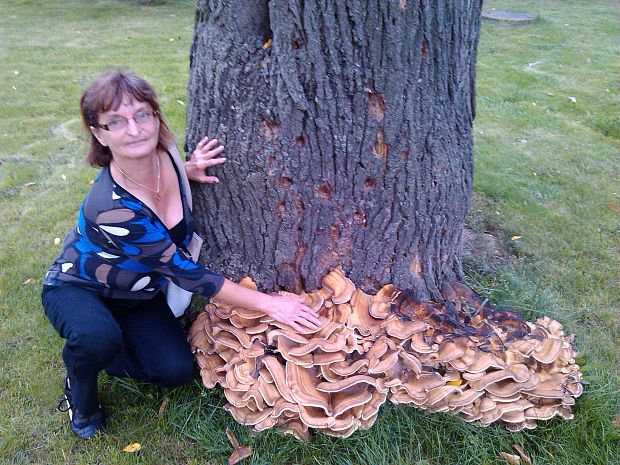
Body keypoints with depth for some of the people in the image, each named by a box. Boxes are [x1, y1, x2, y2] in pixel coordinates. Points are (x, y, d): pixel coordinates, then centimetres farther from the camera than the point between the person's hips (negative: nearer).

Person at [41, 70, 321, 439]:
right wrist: (268, 302, -31)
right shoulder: (112, 211, -39)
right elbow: (187, 274, -33)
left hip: (140, 292, 6)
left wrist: (188, 170, -20)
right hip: (78, 288, -5)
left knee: (176, 371, -12)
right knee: (97, 336, -39)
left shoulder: (165, 154, -20)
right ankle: (80, 391, -3)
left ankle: (93, 350, 14)